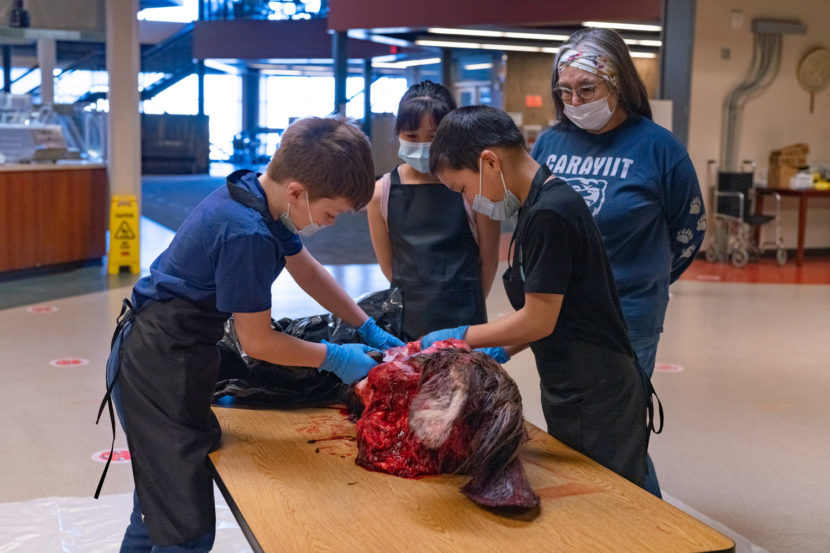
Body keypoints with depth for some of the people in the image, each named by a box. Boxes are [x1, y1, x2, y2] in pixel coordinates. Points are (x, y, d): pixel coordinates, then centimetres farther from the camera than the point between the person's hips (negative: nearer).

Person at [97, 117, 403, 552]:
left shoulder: (254, 191, 1)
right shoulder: (247, 234, -28)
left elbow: (305, 268, 15)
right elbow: (257, 341, -18)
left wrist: (369, 329, 12)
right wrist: (335, 357, -6)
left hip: (161, 358, 10)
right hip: (159, 371, -10)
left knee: (159, 503, 22)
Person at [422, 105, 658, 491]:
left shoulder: (549, 215, -21)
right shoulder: (538, 207, 10)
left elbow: (539, 320, -18)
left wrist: (462, 337, -8)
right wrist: (498, 353, 9)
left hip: (596, 400, -10)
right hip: (571, 395, 10)